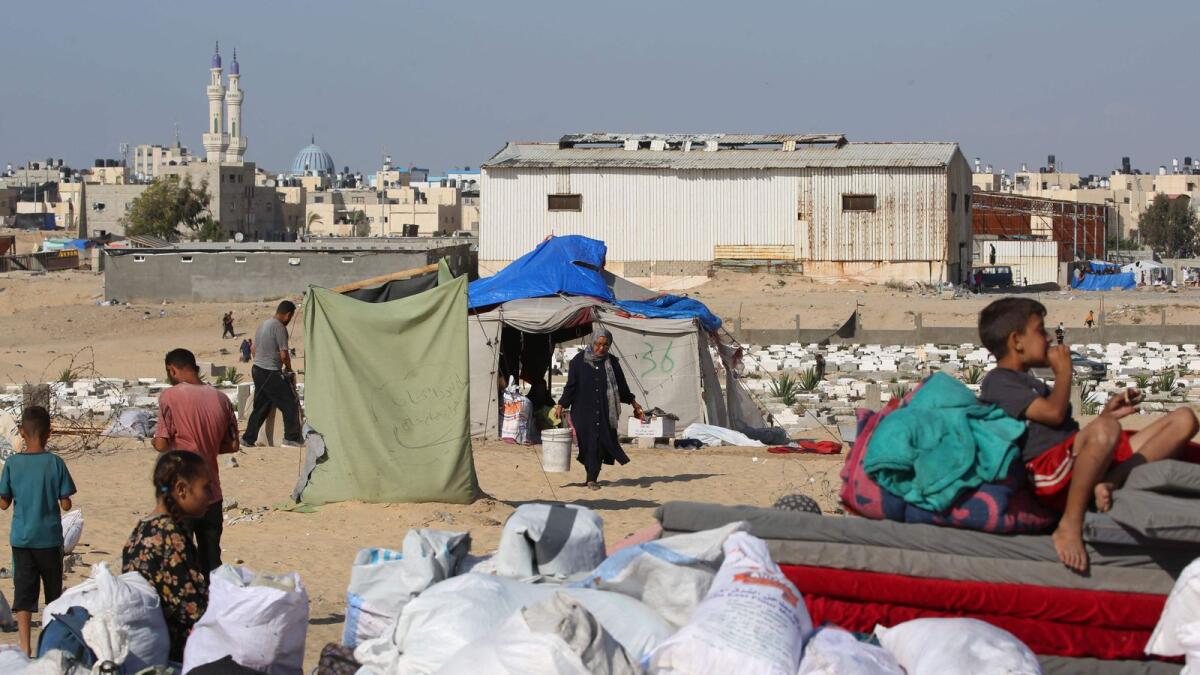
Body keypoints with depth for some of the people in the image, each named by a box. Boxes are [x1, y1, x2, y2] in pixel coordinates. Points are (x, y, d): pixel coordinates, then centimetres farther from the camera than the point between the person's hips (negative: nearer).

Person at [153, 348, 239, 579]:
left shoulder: (170, 396, -11)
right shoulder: (220, 398, 4)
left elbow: (162, 444, -15)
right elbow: (232, 445, 8)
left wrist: (154, 441, 7)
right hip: (212, 491, 4)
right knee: (212, 561, 11)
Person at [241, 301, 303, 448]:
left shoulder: (263, 324, 12)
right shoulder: (279, 327, -15)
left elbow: (254, 349, 20)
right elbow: (284, 354, -16)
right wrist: (288, 368, 1)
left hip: (257, 370, 9)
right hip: (271, 373, -9)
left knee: (261, 406, 15)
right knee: (290, 404, 1)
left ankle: (248, 438, 15)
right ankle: (292, 438, 5)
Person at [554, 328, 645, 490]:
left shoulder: (612, 362, 4)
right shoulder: (579, 361, -2)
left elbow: (621, 385, 15)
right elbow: (571, 386, 0)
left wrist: (633, 403, 20)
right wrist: (560, 405, -6)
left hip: (605, 413, 2)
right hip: (584, 412, -2)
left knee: (601, 444, -3)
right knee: (589, 443, -4)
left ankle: (592, 479, 9)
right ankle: (592, 478, 5)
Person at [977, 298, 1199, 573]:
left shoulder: (1032, 384, 35)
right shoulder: (998, 382, 4)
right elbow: (1053, 413, -10)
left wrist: (1105, 414, 19)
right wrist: (1063, 371, 6)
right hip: (1049, 472, -9)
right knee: (1104, 429, -42)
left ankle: (1109, 482, -23)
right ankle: (1069, 527, -32)